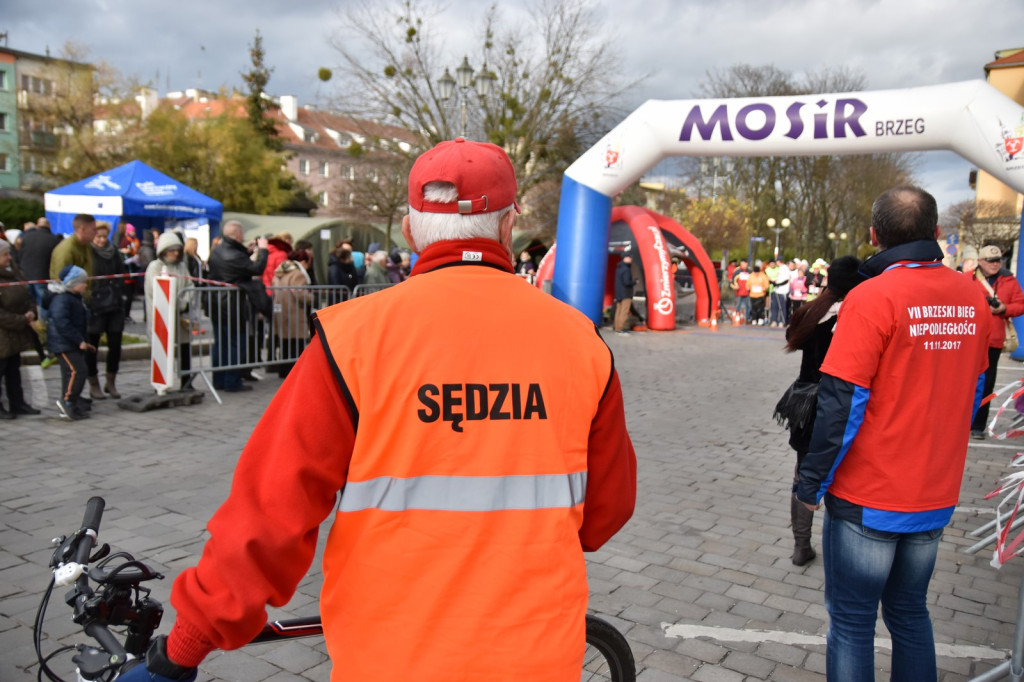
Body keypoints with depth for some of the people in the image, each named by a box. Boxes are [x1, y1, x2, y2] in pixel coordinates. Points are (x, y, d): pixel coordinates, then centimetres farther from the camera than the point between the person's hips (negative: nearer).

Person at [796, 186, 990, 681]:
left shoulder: (872, 297, -18)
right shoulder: (971, 298, 1)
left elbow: (841, 404, -19)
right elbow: (971, 391, 12)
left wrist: (812, 482, -9)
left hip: (868, 498, -6)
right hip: (936, 495, 6)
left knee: (852, 623, 8)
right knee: (910, 612, 21)